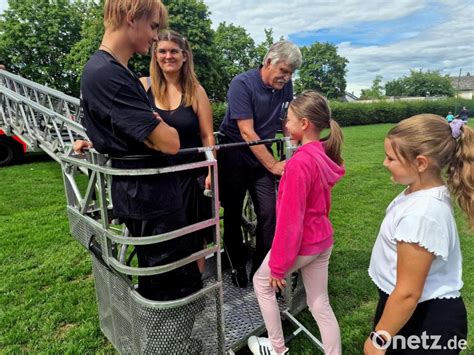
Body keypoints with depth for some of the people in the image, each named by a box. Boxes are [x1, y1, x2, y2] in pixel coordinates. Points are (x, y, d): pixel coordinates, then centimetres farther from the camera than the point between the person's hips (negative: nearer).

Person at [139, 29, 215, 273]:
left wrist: (211, 172, -8)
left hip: (191, 176, -1)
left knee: (193, 239, 11)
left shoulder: (195, 91, -1)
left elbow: (208, 136, -1)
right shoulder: (142, 86, 0)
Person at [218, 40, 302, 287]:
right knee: (233, 214, 6)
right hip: (234, 154, -4)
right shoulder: (242, 84, -17)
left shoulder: (286, 86, 0)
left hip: (262, 154, 5)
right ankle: (238, 267, 26)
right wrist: (274, 166, -23)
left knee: (269, 212, -3)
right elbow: (247, 133, -22)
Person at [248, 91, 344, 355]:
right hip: (323, 240, 7)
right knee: (320, 304, 19)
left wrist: (278, 265, -16)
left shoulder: (299, 163, -26)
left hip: (301, 244, -7)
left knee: (262, 282, 19)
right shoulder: (324, 155, 0)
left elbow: (290, 220, -24)